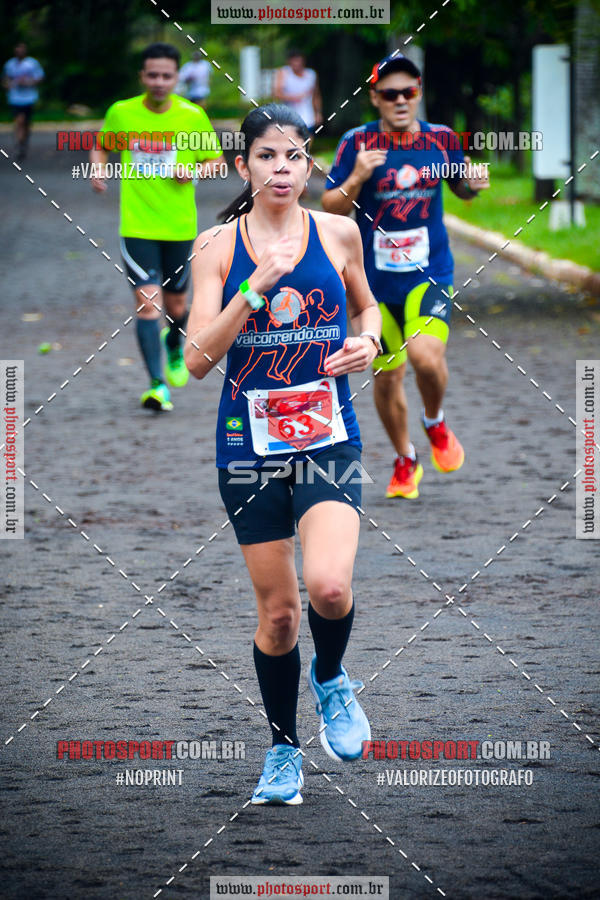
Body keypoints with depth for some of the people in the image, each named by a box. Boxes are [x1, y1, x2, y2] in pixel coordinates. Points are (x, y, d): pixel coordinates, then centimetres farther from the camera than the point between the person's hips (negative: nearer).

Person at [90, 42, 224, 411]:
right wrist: (98, 170, -3)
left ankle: (175, 349, 47)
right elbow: (102, 146, 17)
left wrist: (195, 171, -14)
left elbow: (217, 160, 6)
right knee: (148, 302, -13)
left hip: (179, 225, 1)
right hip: (137, 225, -1)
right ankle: (157, 384, -12)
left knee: (175, 304, 13)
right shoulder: (121, 113, -2)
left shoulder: (193, 116, -4)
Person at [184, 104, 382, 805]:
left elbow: (365, 304, 22)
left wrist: (368, 342, 0)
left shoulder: (337, 233, 2)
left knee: (328, 587, -22)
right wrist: (255, 288, -19)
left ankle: (331, 680, 11)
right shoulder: (217, 246, -2)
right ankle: (283, 748, 26)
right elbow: (196, 360, -9)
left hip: (328, 438, 0)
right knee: (277, 609, 6)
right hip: (250, 442, 0)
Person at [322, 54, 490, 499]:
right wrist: (356, 180, -24)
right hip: (377, 279, 1)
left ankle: (435, 424, 8)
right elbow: (330, 208, -6)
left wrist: (473, 185, -6)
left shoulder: (442, 139, -1)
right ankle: (405, 459, 32)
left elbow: (461, 188, 18)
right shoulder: (358, 143, -7)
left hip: (430, 274, 0)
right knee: (387, 376, 8)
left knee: (426, 354, -24)